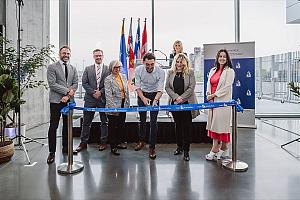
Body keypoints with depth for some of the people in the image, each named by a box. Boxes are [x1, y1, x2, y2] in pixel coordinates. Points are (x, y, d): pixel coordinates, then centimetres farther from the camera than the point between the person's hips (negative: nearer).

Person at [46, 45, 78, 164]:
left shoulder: (73, 69, 14)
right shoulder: (52, 67, 0)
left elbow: (75, 84, 6)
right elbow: (52, 84, -10)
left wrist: (68, 95, -8)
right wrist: (67, 90, -14)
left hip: (69, 101, 5)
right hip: (56, 101, -4)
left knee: (67, 126, 11)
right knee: (53, 127, -3)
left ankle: (66, 148, 23)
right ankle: (52, 152, 6)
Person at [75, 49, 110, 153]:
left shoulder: (108, 69, 4)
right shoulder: (88, 69, 9)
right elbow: (84, 83, 3)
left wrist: (101, 92, -12)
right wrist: (93, 92, -9)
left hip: (103, 98, -1)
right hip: (90, 98, 1)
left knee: (104, 121, 6)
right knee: (86, 122, 6)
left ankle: (103, 142, 18)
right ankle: (83, 142, 17)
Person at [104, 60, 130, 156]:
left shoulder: (123, 76, 10)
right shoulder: (108, 79, -8)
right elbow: (108, 95, -13)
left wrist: (128, 103, 10)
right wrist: (113, 107, -19)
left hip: (123, 105, 6)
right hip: (114, 106, -6)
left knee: (121, 125, 14)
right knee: (113, 126, 2)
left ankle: (117, 142, 32)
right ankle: (113, 147, 12)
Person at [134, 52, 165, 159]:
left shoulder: (160, 71, -23)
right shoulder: (138, 70, -18)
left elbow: (160, 89, -21)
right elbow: (137, 87, -14)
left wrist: (155, 100, -39)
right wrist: (143, 98, -31)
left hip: (154, 95, -2)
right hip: (142, 95, 2)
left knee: (153, 122, -6)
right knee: (142, 119, 13)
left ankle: (152, 147, 5)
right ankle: (141, 141, 33)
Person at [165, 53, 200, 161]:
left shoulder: (190, 72, -1)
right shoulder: (170, 72, 6)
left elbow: (191, 88, -7)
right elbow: (167, 87, 1)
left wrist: (182, 98, -15)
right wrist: (176, 97, -12)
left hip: (187, 103, -3)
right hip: (174, 103, 3)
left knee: (186, 127, -1)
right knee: (177, 125, 14)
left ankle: (186, 151, 8)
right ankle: (179, 146, 28)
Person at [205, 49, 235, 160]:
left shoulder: (229, 71, -1)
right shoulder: (213, 70, 18)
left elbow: (226, 87, -10)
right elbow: (209, 83, 12)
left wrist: (214, 95, -12)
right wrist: (208, 94, -5)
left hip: (223, 101, -6)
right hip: (212, 101, 6)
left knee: (220, 123, -4)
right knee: (214, 123, 5)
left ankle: (214, 150, 4)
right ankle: (223, 150, 15)